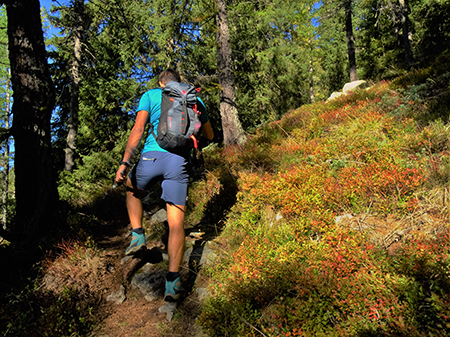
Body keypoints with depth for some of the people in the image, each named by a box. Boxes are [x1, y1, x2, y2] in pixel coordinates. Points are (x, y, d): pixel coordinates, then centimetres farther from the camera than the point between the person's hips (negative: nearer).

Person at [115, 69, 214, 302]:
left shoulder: (150, 95, 13)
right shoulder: (195, 100, 19)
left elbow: (138, 130, -2)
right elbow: (209, 136, 27)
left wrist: (124, 163, -7)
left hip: (152, 155, -1)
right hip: (179, 161, 1)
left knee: (132, 188, 32)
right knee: (176, 222, 2)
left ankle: (138, 236, 20)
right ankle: (172, 282, -4)